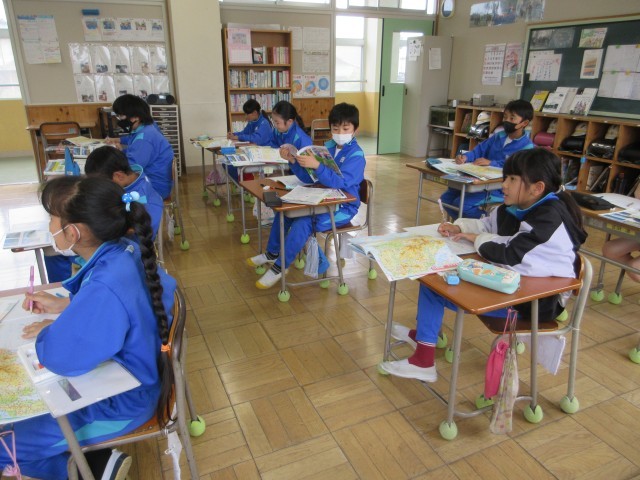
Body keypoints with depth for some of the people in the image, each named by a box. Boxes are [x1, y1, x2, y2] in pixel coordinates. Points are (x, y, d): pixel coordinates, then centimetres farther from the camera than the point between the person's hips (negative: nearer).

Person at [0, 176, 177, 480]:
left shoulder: (106, 287, -37)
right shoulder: (126, 251, -10)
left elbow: (61, 356, -31)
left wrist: (47, 333, -11)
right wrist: (64, 305, 1)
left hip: (120, 402, -8)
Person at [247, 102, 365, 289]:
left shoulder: (356, 155, -17)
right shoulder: (328, 147, 3)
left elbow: (339, 182, -32)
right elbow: (309, 178, 0)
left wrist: (317, 165, -44)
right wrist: (294, 161, -17)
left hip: (343, 207, -8)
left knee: (303, 223, -26)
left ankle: (279, 267, -11)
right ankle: (272, 253, 21)